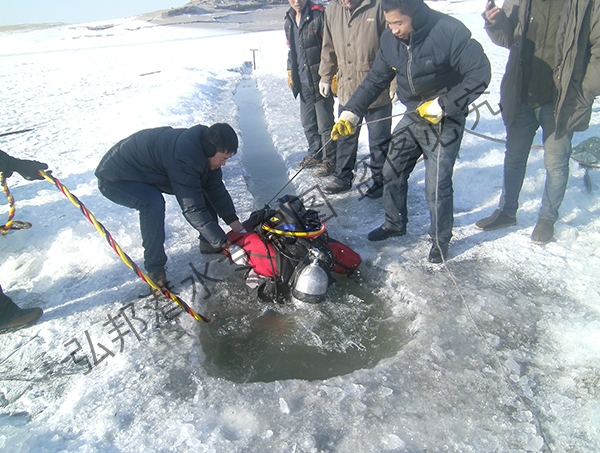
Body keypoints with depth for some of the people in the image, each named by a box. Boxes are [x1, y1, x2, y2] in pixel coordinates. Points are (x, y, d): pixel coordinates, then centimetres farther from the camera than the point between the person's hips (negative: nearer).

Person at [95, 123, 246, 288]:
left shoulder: (205, 145, -10)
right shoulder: (183, 158, -39)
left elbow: (216, 189, -5)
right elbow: (192, 209, -36)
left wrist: (236, 225, -8)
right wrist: (223, 242, -32)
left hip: (147, 170, 9)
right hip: (114, 179, -8)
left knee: (203, 187, 2)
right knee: (153, 203, -38)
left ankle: (207, 243, 14)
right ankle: (154, 270, -20)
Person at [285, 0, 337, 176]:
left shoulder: (320, 15, -12)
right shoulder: (289, 21, 11)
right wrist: (290, 72, 19)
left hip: (320, 80, -8)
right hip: (303, 82, 8)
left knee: (325, 124, -1)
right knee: (308, 122, 17)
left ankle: (329, 159, 13)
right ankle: (315, 154, 34)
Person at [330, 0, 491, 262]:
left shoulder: (449, 32, -23)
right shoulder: (390, 39, -4)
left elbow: (479, 74, -20)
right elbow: (376, 80, 2)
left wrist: (442, 105, -23)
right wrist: (351, 113, -6)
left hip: (444, 121, -6)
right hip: (412, 117, 6)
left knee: (437, 185, -6)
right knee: (392, 171, 10)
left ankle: (440, 240, 18)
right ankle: (395, 224, 32)